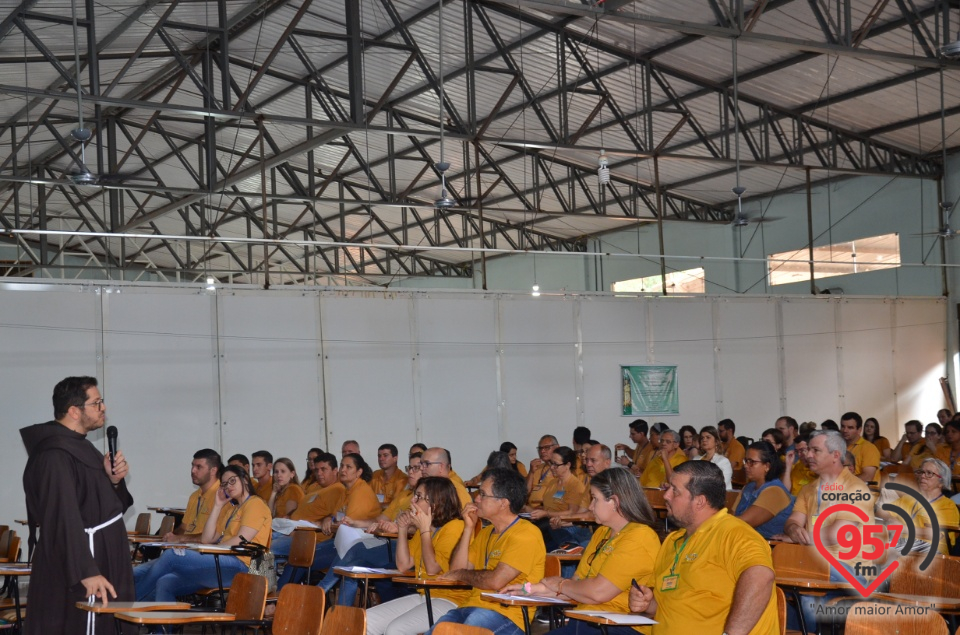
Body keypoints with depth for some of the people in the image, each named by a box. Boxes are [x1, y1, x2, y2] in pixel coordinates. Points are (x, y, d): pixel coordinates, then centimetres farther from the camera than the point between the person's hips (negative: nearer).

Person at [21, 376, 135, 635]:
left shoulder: (80, 446, 13)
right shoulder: (55, 454, -19)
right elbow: (63, 518, -29)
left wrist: (114, 480, -3)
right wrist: (86, 572, -35)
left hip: (103, 562, 10)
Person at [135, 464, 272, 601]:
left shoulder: (255, 503, 3)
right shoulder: (231, 509, 28)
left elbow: (241, 540, -10)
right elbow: (206, 539, 16)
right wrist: (217, 506, 15)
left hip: (239, 566, -8)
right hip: (223, 565, 8)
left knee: (171, 555, -18)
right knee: (165, 583, -12)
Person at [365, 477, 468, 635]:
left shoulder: (454, 526, -13)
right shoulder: (421, 528, 14)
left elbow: (432, 568, -19)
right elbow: (403, 565, 13)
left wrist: (425, 530, -12)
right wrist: (403, 529, 5)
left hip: (448, 600, -9)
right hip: (423, 596, 9)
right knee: (366, 621, -4)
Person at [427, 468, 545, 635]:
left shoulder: (526, 534, -9)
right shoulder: (485, 533, 20)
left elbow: (496, 581, -18)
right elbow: (456, 570, 15)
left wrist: (461, 574, 1)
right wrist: (468, 528, 7)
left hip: (505, 614, -7)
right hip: (471, 607, 8)